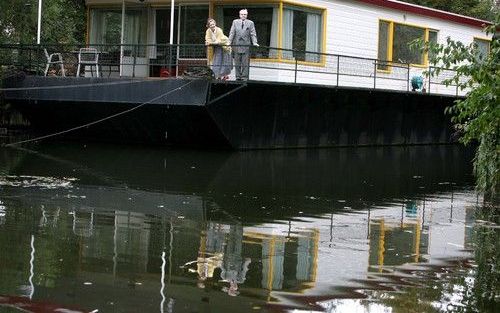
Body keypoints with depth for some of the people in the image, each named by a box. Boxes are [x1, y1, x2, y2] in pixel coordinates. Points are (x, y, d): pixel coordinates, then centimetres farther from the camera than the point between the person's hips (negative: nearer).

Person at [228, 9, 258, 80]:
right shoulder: (235, 22, 10)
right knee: (237, 63, 5)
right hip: (237, 45, 2)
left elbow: (253, 34, 1)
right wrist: (229, 42, -6)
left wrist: (254, 42, -14)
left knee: (245, 63, -3)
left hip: (246, 46, -2)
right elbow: (232, 33, 6)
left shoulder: (250, 23, 6)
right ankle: (238, 77, 12)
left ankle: (244, 77, 1)